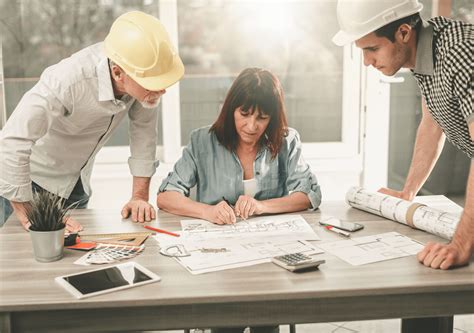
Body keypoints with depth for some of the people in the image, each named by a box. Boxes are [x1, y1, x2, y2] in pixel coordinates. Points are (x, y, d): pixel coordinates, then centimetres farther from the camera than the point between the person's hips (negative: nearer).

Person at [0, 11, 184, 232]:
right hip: (28, 178, -5)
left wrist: (140, 196, -11)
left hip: (76, 181, 5)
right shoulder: (67, 80, -38)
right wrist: (27, 217, -34)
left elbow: (144, 128, -10)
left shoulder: (142, 72, -22)